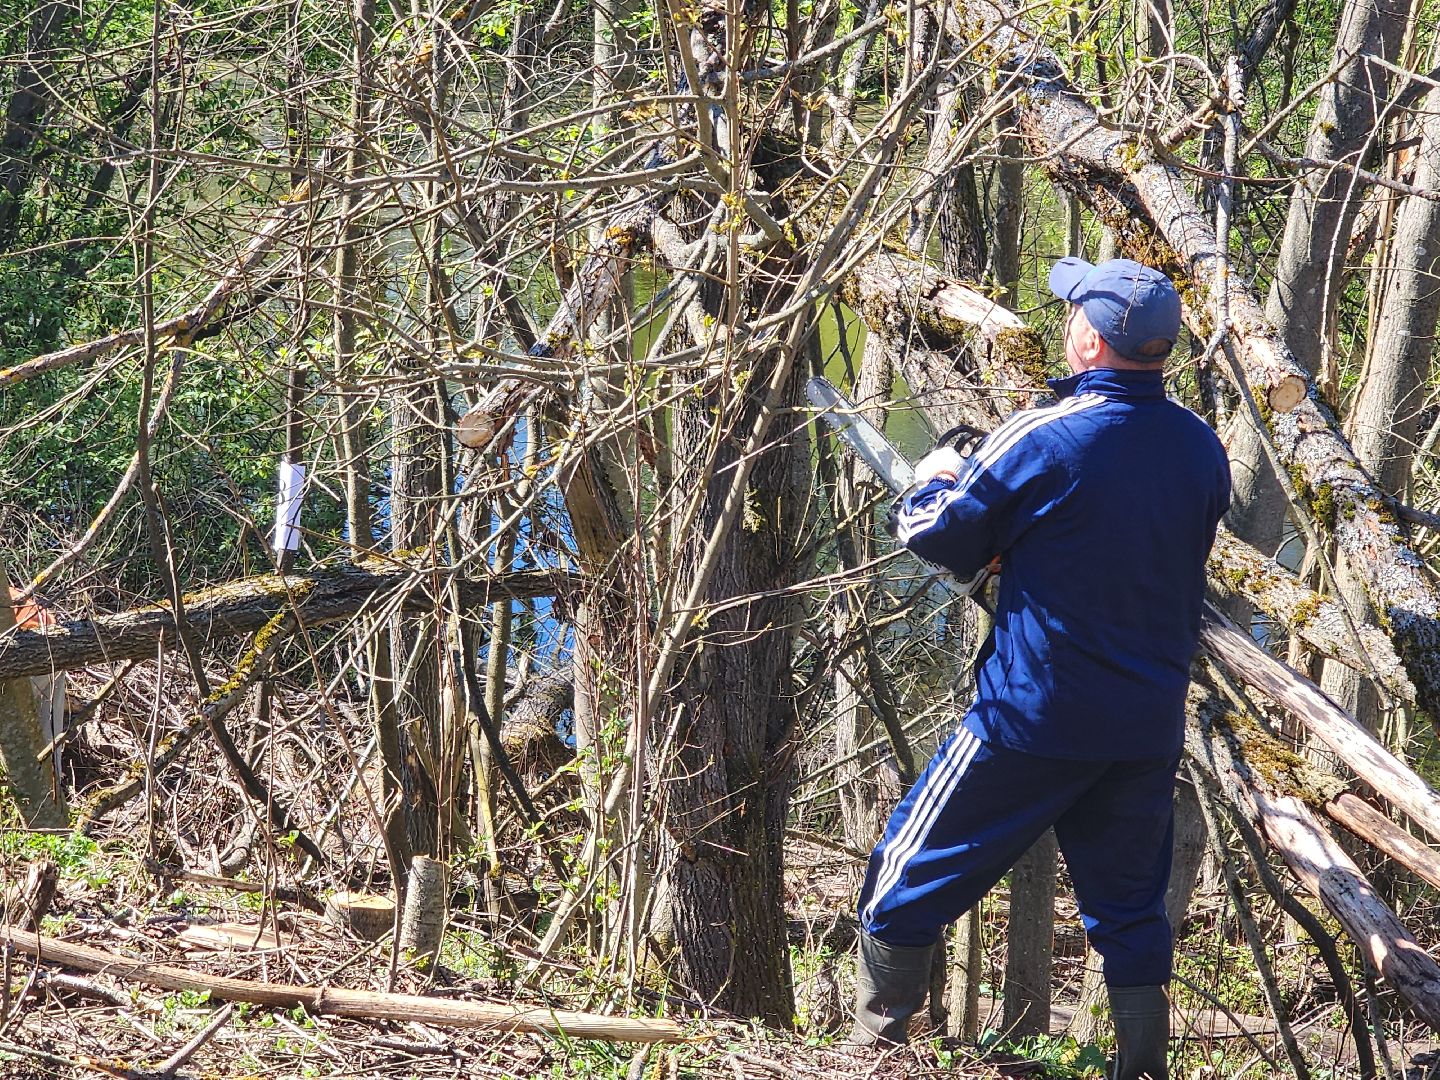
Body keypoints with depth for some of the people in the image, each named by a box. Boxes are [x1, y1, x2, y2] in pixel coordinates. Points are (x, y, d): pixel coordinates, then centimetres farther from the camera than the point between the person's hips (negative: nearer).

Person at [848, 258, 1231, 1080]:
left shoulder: (1044, 440, -18)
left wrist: (937, 478, 15)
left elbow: (936, 536, -7)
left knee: (909, 884, 10)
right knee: (1130, 907, 17)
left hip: (1037, 720, -5)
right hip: (1153, 727, 5)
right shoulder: (1203, 448, 0)